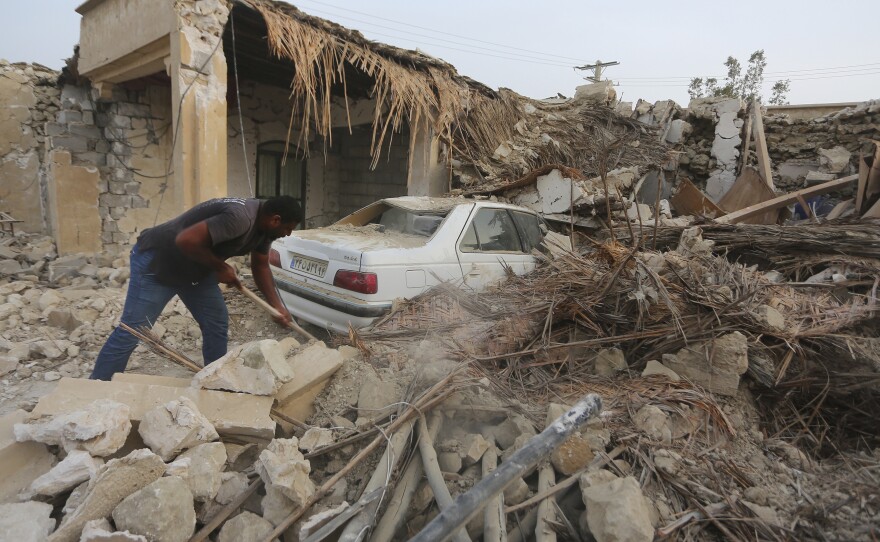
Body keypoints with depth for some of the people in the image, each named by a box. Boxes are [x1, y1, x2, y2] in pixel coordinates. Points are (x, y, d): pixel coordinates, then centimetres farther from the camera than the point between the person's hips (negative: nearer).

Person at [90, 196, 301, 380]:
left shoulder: (263, 226, -4)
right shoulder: (239, 218, -35)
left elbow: (260, 266, 7)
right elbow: (186, 241, -38)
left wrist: (277, 307, -2)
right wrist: (220, 267, -24)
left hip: (195, 268, 9)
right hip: (156, 261, -9)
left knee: (217, 324, 6)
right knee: (131, 332, -4)